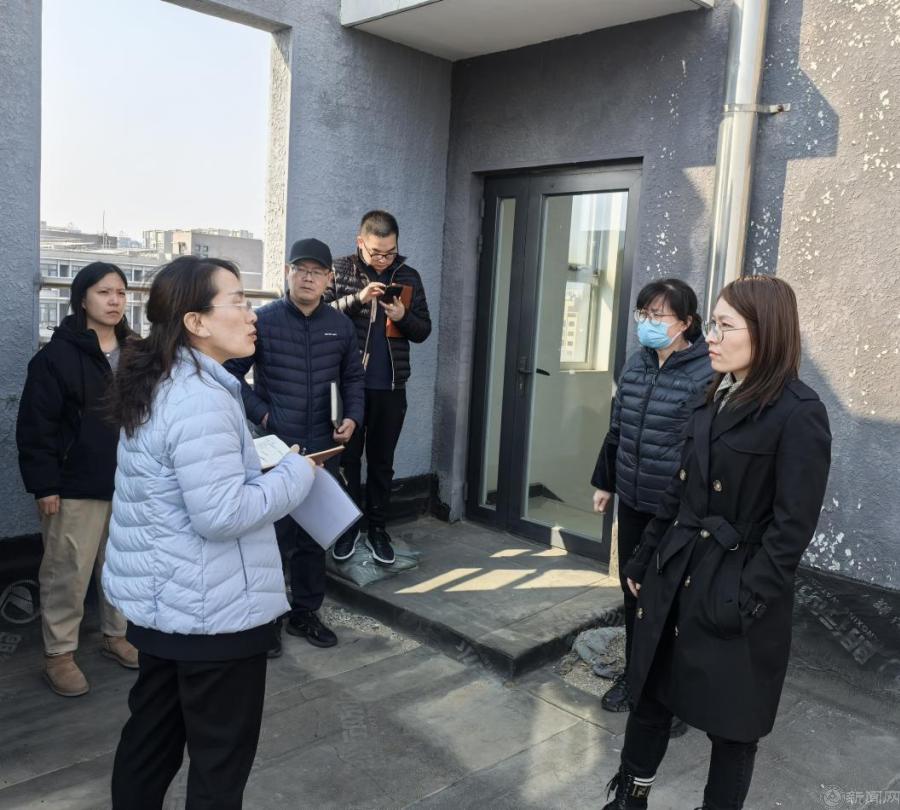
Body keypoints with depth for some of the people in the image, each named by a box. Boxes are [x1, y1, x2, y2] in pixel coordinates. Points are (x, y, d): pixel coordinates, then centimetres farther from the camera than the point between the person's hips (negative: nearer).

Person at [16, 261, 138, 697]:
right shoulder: (58, 354, -9)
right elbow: (36, 426, -10)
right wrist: (44, 484, -14)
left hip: (129, 481, 6)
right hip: (76, 485, -5)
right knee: (68, 573, 2)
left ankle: (116, 634, 32)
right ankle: (59, 654, 17)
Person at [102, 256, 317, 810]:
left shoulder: (160, 385, 8)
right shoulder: (201, 400, -25)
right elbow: (220, 514, -28)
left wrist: (263, 466, 7)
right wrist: (296, 474, -16)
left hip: (160, 599, 10)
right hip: (212, 611, -10)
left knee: (152, 732, 25)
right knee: (221, 759, 8)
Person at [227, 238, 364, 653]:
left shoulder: (340, 325, 6)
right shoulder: (263, 320, -6)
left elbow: (352, 378, 14)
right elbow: (232, 374, -4)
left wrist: (352, 417, -1)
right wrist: (261, 414, -13)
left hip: (323, 448, 4)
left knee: (315, 535, 13)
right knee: (270, 533, 3)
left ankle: (305, 613, 29)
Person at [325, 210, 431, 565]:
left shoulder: (408, 277, 4)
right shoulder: (341, 270, -2)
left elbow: (424, 331, 5)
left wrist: (403, 317, -15)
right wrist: (358, 299, -21)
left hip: (391, 388, 2)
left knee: (382, 461, 12)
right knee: (348, 458, 10)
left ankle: (377, 528, 24)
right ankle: (348, 526, 24)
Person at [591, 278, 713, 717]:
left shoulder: (707, 373, -16)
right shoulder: (635, 364, 5)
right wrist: (604, 482, 18)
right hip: (633, 501, 6)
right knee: (633, 589, 18)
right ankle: (634, 673, 37)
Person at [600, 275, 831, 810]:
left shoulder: (799, 413, -15)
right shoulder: (714, 401, 8)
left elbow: (792, 526, -17)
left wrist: (744, 601, -18)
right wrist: (644, 562, 13)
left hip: (735, 593, -7)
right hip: (676, 577, 7)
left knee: (731, 722, 11)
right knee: (650, 692, 18)